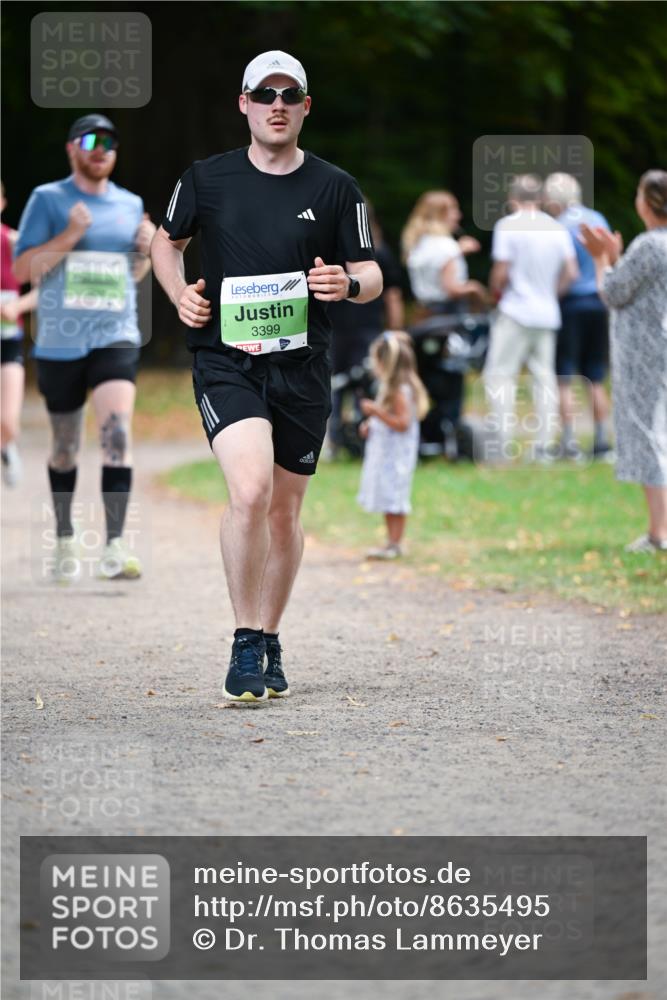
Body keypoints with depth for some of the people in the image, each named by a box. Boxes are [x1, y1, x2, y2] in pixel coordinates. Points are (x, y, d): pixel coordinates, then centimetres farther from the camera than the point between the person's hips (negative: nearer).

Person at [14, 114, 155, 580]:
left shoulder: (131, 205, 11)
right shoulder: (47, 200, 1)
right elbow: (23, 269, -6)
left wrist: (146, 249, 2)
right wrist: (70, 236, -17)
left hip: (116, 336, 1)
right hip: (59, 342, -1)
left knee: (117, 431, -19)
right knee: (65, 447, 10)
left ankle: (116, 545, -23)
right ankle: (65, 540, 29)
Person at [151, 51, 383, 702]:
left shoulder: (335, 188, 3)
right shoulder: (207, 179, 2)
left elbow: (371, 275, 9)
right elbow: (167, 240, 19)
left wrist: (349, 283, -15)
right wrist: (178, 294, 0)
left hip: (302, 367, 2)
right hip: (225, 360, -2)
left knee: (283, 513, 10)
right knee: (250, 489, -23)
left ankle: (269, 641, 29)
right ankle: (245, 646, -11)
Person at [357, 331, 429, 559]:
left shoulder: (401, 391, -18)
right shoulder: (389, 387, 14)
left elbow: (403, 423, -24)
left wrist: (377, 412, -26)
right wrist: (370, 425, 10)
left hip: (396, 453, -10)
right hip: (384, 452, 10)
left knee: (393, 499, -8)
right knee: (387, 499, 13)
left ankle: (394, 544, -7)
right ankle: (392, 543, 18)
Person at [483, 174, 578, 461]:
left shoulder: (508, 226, -8)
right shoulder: (557, 229, 7)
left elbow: (501, 273, -11)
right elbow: (571, 273, 5)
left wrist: (497, 292, 9)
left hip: (516, 311, -5)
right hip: (547, 314, 5)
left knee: (499, 374, -2)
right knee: (543, 375, 8)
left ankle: (503, 440, -12)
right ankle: (543, 445, 6)